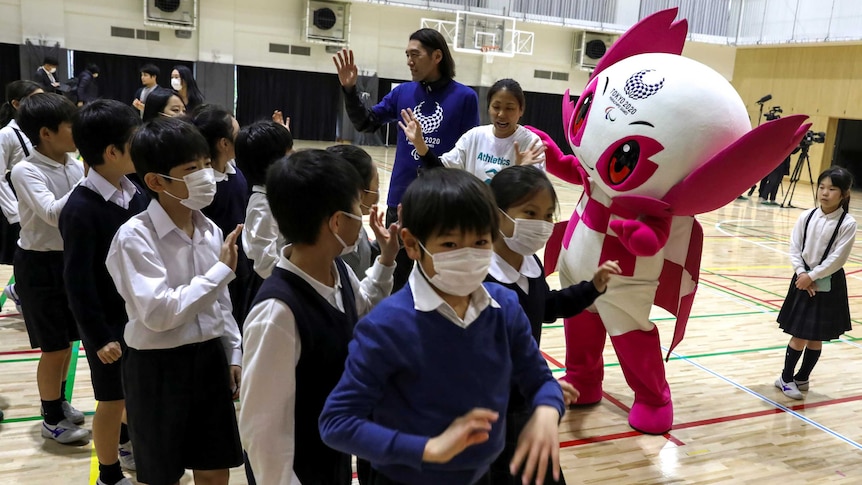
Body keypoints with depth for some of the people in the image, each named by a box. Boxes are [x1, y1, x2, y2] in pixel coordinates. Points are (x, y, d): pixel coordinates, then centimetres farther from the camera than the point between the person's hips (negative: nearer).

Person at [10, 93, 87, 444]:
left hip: (70, 259, 6)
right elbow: (52, 213, -33)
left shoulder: (75, 165, -1)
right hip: (40, 265, -6)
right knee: (54, 347, 3)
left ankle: (58, 402, 40)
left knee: (66, 342, 19)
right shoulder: (25, 171, -18)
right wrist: (88, 181, -34)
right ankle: (52, 419, 22)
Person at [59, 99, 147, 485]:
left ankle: (127, 443, 48)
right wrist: (99, 336, -15)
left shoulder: (136, 193, -4)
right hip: (110, 322, -6)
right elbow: (78, 283, -18)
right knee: (113, 400, 11)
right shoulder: (81, 209, -21)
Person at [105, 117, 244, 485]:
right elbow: (159, 312, -25)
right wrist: (222, 270, -21)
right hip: (158, 367, -5)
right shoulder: (135, 236, -17)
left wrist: (234, 354, 11)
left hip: (210, 358, 5)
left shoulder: (211, 231, 1)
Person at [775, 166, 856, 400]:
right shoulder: (806, 217, -2)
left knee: (816, 338, 9)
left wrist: (812, 276, -14)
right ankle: (786, 377, 19)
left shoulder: (847, 223, -11)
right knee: (799, 336, 4)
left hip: (829, 286, -1)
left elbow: (837, 259, -14)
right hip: (803, 281, 2)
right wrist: (801, 274, -13)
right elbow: (794, 248, -2)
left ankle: (802, 378, 26)